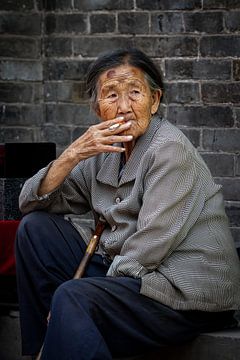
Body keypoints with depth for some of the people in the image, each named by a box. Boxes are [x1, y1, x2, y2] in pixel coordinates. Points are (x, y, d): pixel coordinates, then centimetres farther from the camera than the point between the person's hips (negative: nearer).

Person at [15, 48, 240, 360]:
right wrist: (74, 154, -8)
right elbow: (33, 202, 7)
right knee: (35, 228, 6)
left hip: (188, 293, -8)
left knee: (73, 297, -32)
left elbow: (152, 244, -19)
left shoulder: (170, 150, -13)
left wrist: (106, 282, -14)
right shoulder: (107, 152, 10)